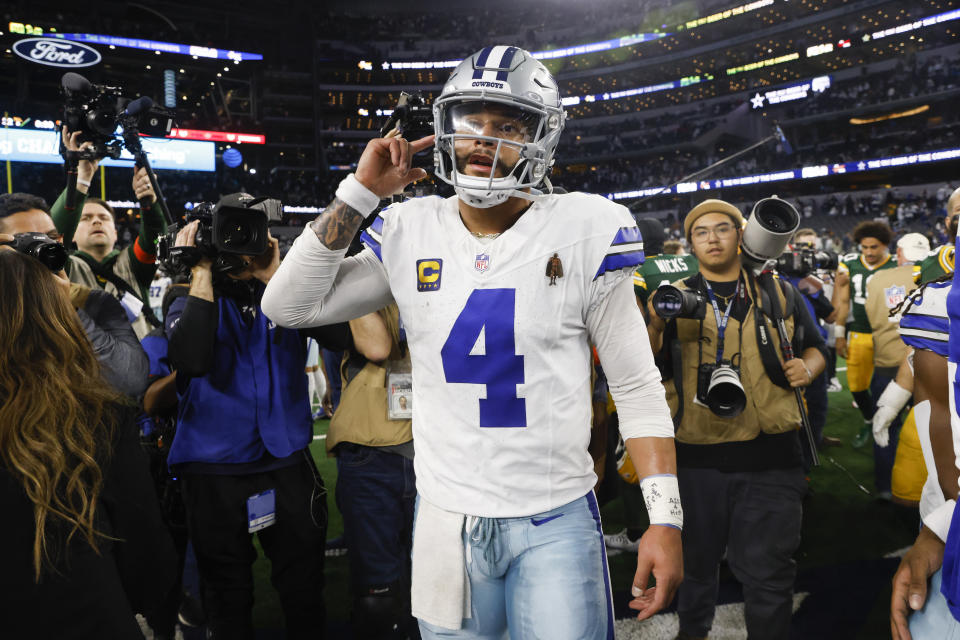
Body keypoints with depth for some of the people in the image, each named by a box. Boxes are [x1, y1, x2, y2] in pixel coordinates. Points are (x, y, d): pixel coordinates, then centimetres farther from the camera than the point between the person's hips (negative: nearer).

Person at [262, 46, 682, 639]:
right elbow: (289, 305, -2)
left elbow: (637, 385, -5)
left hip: (556, 520, -2)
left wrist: (664, 518, -9)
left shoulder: (583, 232, -9)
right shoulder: (410, 232, -1)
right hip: (445, 519, 3)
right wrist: (360, 190, -7)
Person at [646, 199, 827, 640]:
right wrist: (655, 327, -22)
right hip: (696, 457, 1)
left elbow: (815, 347, 19)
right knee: (696, 563, 19)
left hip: (769, 458, 0)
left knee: (767, 573, 6)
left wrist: (807, 369, -4)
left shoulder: (778, 293, 8)